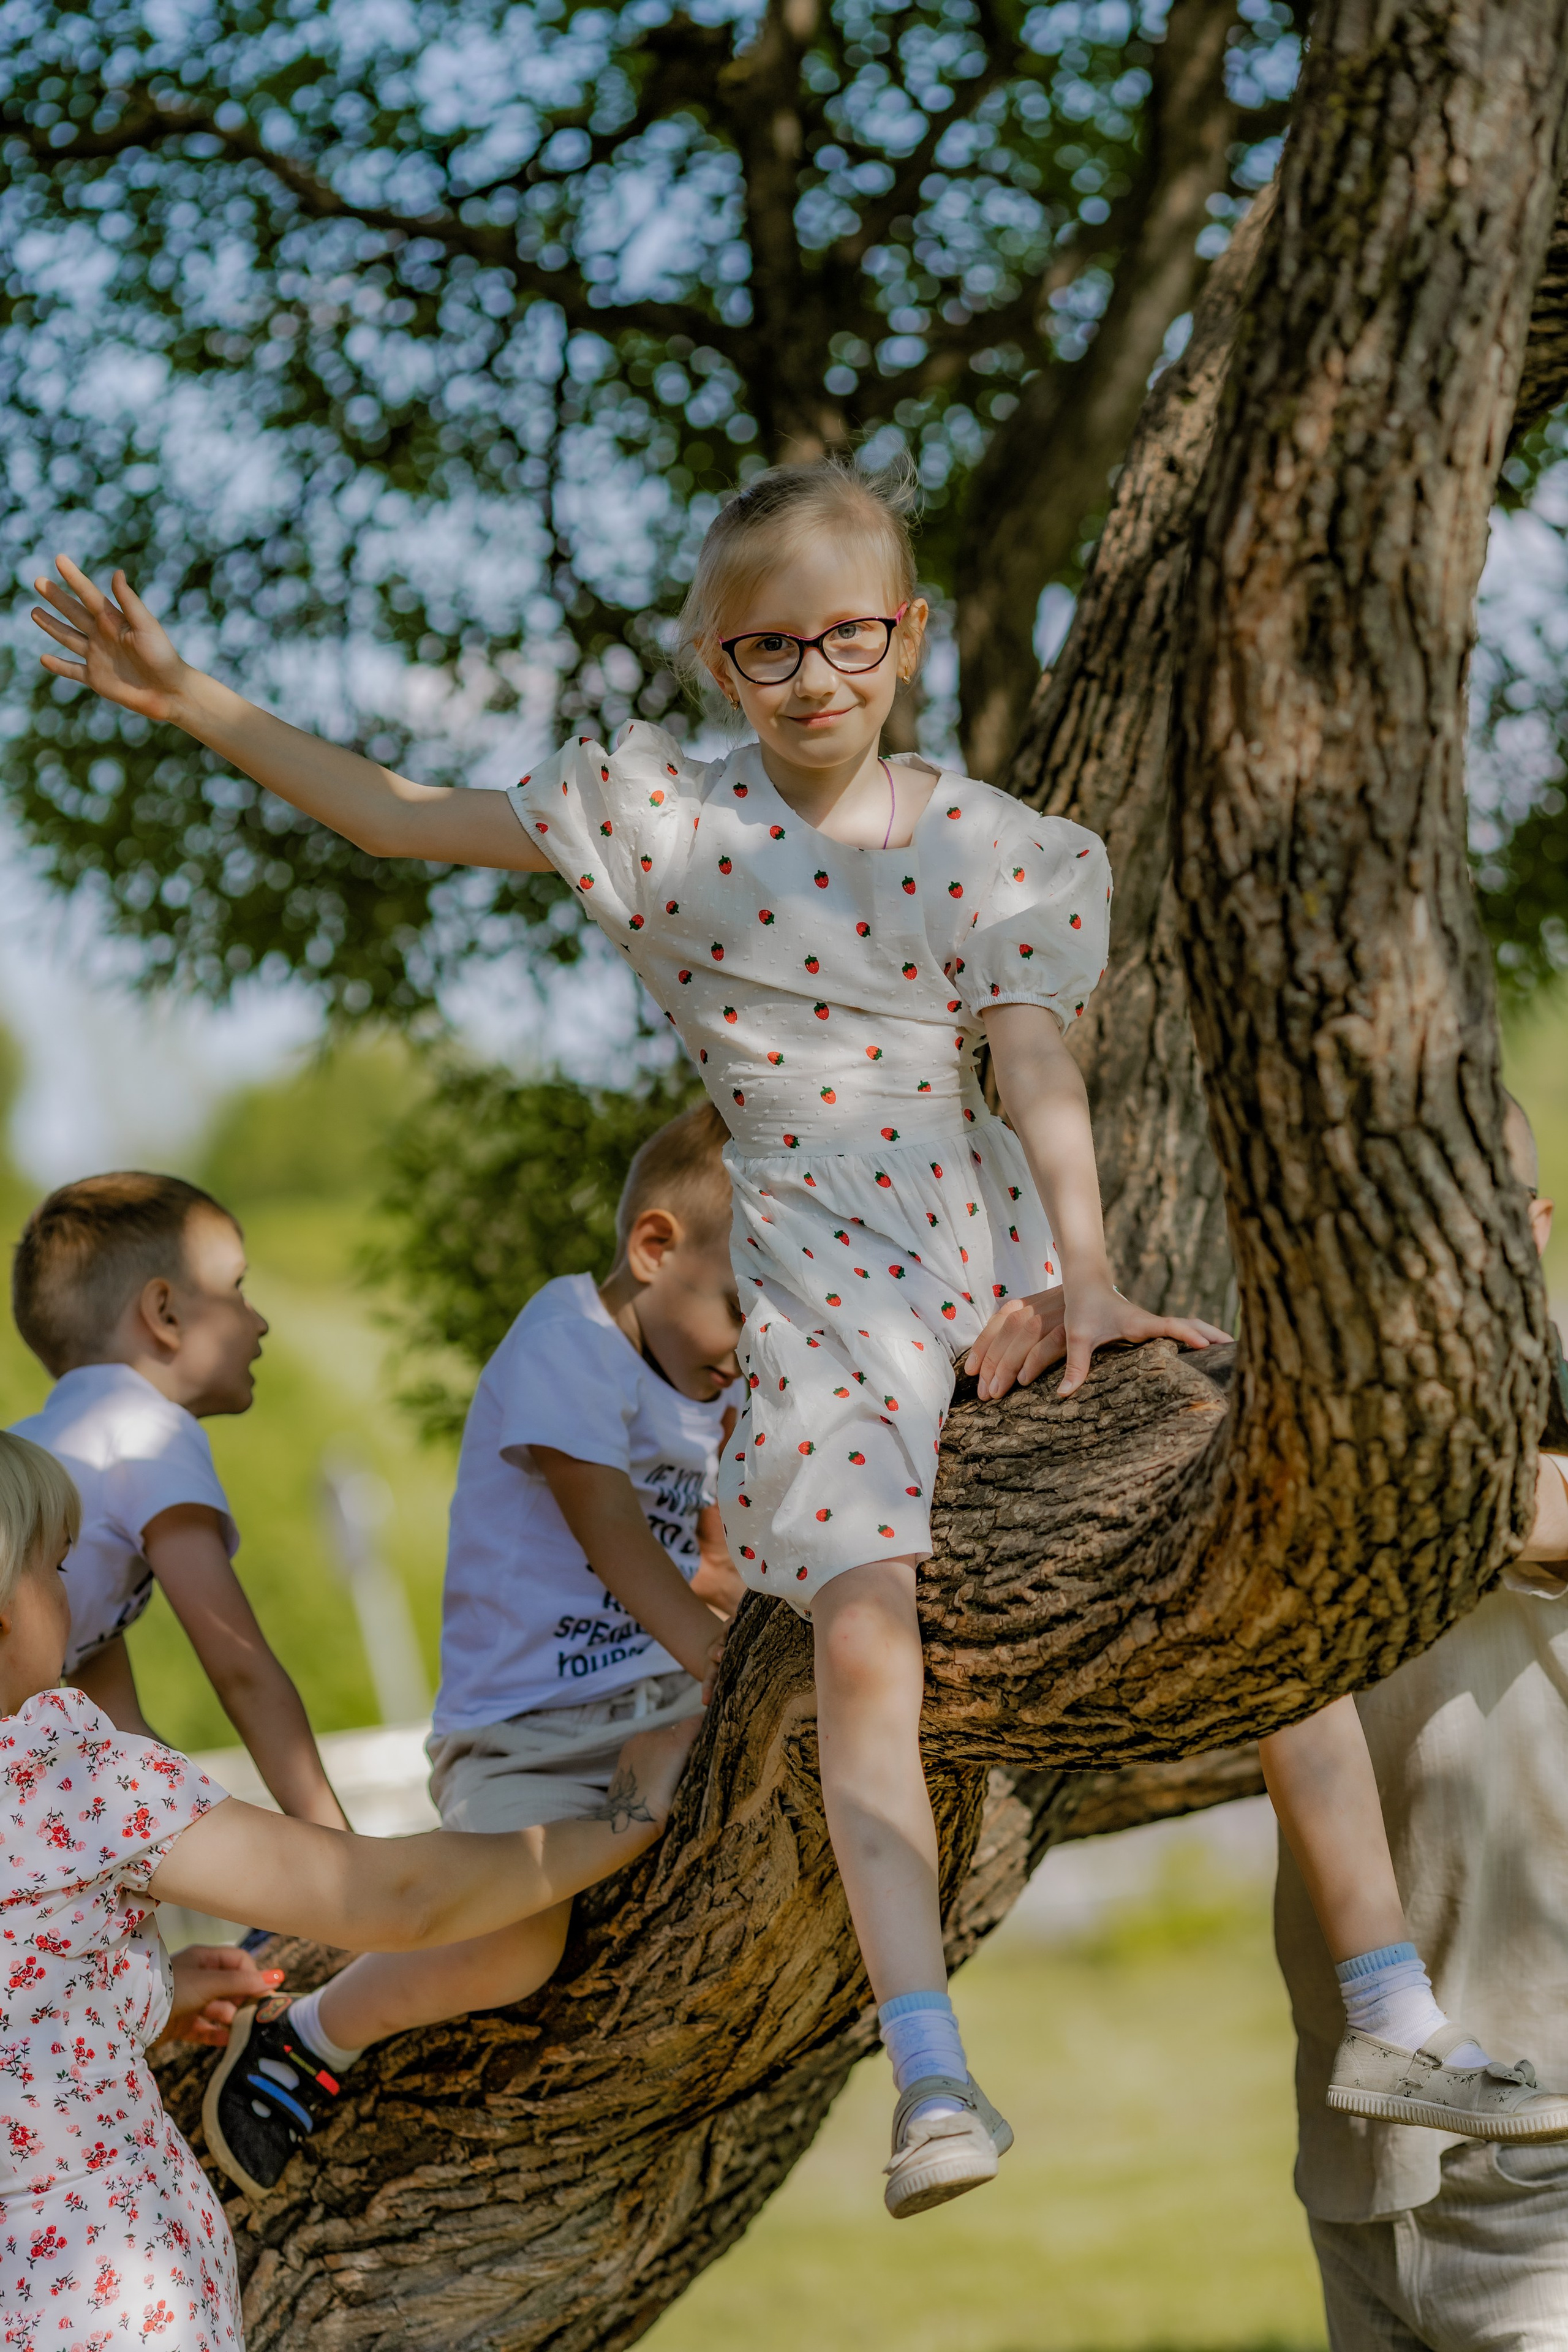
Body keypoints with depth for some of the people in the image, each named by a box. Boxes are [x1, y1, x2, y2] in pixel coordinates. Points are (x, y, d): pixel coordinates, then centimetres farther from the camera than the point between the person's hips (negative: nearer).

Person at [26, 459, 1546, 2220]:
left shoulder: (994, 849, 5)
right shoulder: (663, 813, 2)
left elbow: (1038, 1072, -3)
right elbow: (403, 818, 7)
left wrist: (1086, 1278, -17)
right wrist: (187, 702, 2)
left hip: (1009, 1256, 2)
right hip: (824, 1290, -2)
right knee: (866, 1629, -25)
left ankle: (1387, 2017, 4)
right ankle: (931, 2077, -25)